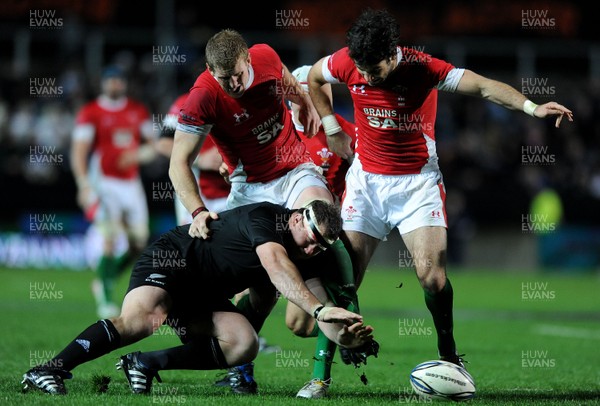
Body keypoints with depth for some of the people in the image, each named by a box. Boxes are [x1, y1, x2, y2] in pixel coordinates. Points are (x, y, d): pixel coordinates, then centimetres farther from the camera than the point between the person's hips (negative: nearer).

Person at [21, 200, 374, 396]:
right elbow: (275, 265, -38)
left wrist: (344, 334, -21)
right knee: (141, 321, -36)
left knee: (245, 344, -16)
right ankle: (47, 371, -36)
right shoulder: (265, 216, -19)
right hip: (171, 259, -8)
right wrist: (319, 309, -47)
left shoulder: (300, 259, 5)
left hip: (205, 299, 8)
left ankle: (147, 364, -8)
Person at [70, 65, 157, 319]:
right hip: (103, 182, -5)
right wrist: (84, 186, -22)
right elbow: (79, 153, -11)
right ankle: (106, 300, -8)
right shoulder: (90, 113, -5)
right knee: (111, 239, -16)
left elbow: (152, 146, 13)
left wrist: (139, 154, -10)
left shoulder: (138, 111, 9)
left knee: (139, 244, 4)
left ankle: (104, 282, 25)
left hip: (131, 183, 5)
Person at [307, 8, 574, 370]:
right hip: (366, 178, 2)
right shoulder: (347, 63, -12)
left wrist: (531, 107, -45)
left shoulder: (422, 68, -21)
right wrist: (331, 128, 7)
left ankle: (449, 355, 4)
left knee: (431, 273, -16)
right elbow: (314, 79, 11)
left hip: (417, 181, -2)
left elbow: (483, 86, -30)